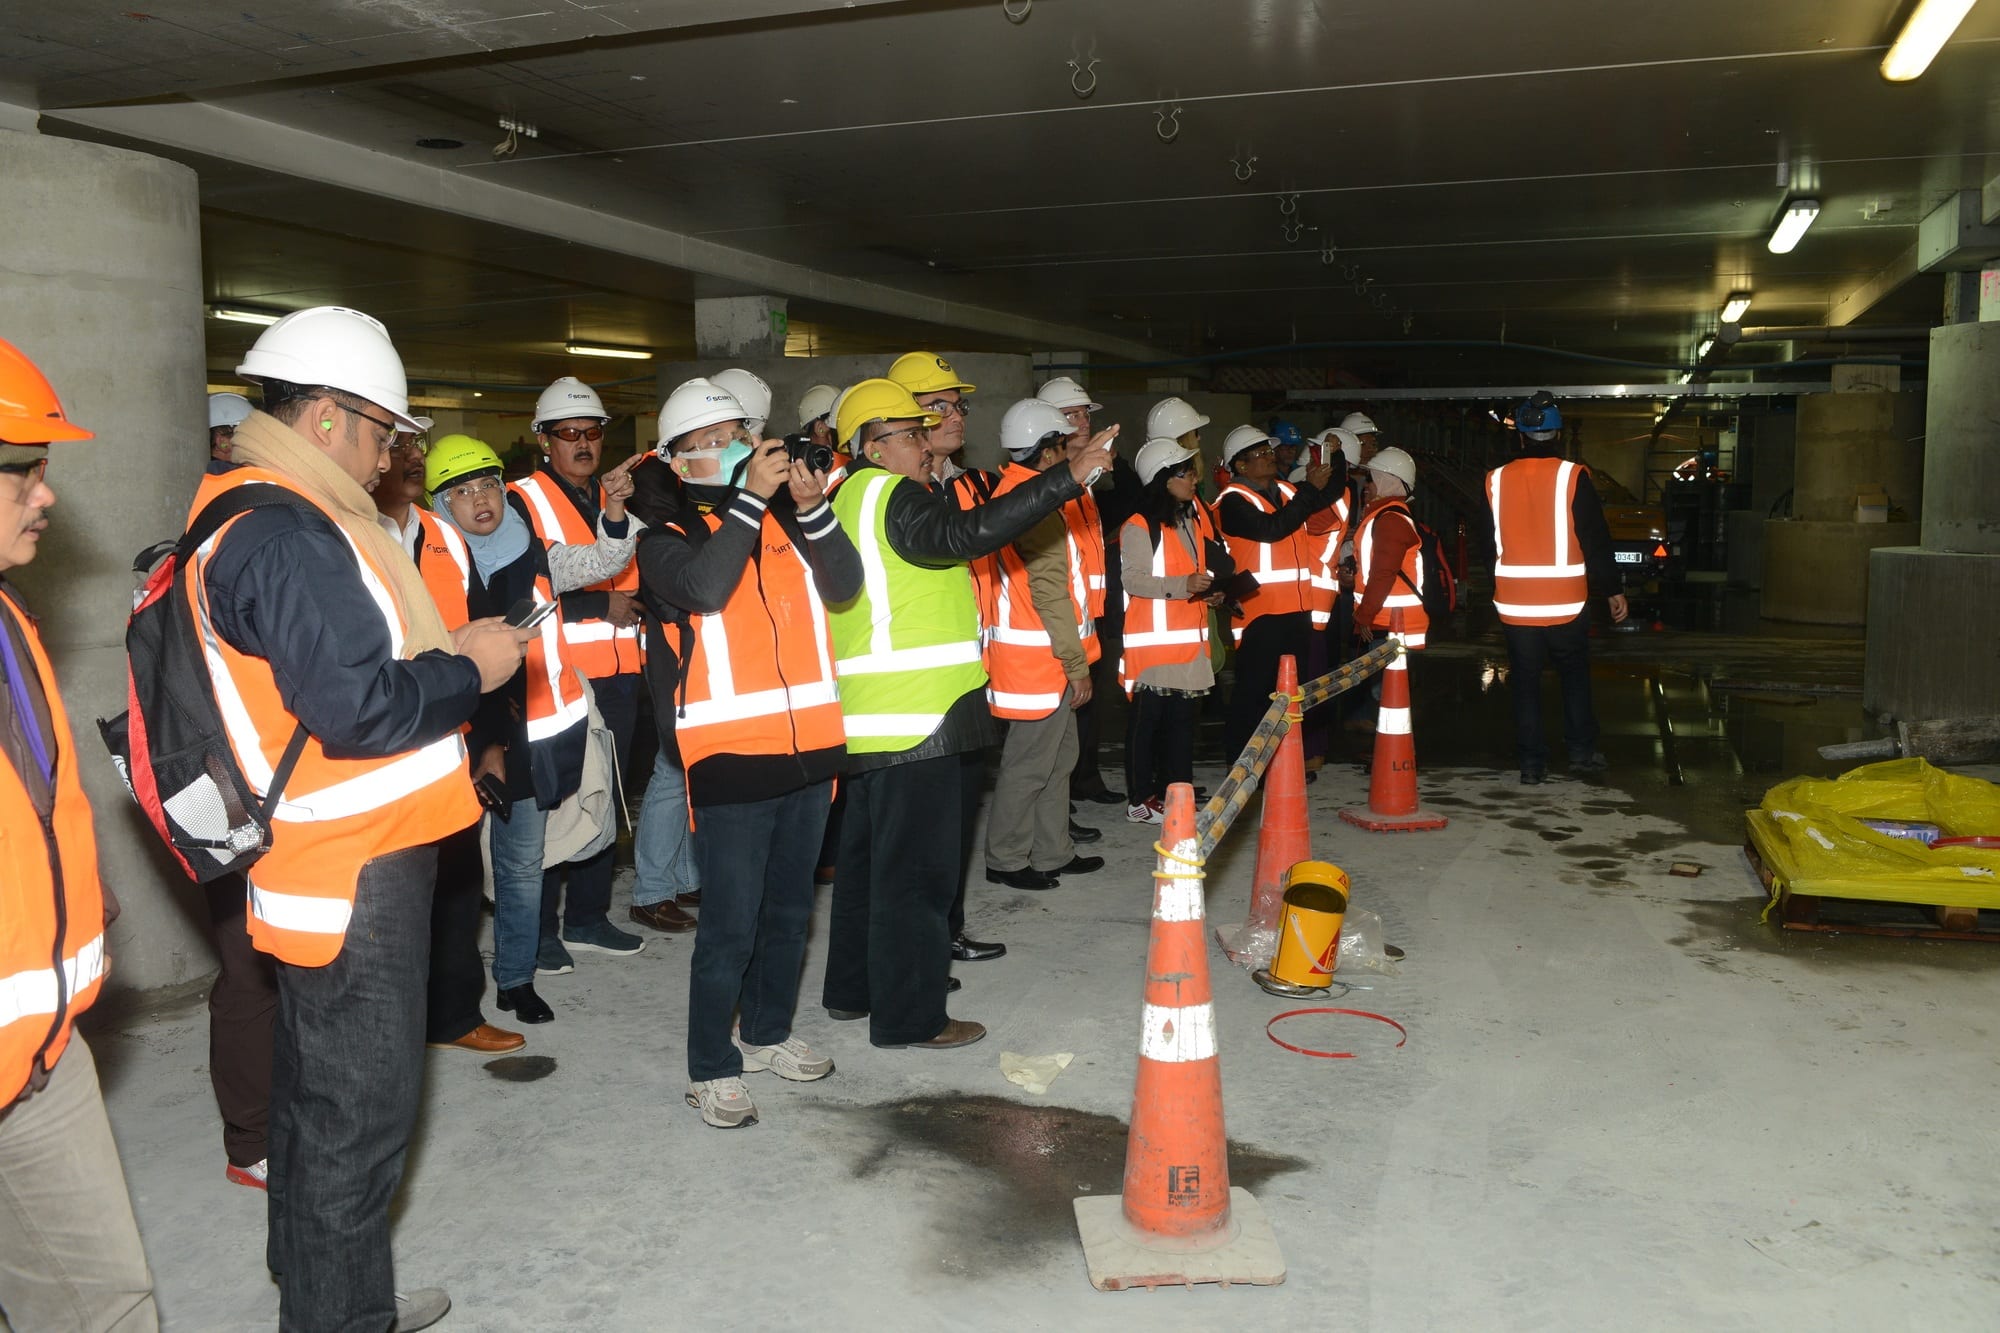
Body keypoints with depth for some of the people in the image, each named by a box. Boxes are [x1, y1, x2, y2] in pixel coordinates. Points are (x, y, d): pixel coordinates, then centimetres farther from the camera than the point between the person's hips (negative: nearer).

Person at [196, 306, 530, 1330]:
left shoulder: (269, 519, 14)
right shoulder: (288, 537, -20)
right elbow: (356, 708, -26)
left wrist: (444, 650, 9)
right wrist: (470, 671, -12)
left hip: (335, 864, 11)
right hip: (355, 872, -11)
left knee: (320, 1093, 21)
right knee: (360, 1110, 1)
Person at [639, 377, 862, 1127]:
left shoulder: (784, 522, 11)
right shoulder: (667, 539, -1)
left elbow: (844, 583, -2)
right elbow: (705, 587, -22)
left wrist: (812, 506, -14)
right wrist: (750, 498, -19)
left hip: (808, 749, 5)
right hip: (730, 757, -5)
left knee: (788, 911, 17)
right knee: (730, 925, -1)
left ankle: (768, 1034, 34)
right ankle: (711, 1070, 14)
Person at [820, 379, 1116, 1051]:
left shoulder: (852, 499, 19)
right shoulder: (892, 496, -13)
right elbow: (969, 532, -28)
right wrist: (1069, 476, -29)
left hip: (869, 718, 11)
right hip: (913, 717, -11)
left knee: (869, 854, 19)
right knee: (915, 865, -3)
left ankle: (854, 988, 31)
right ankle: (908, 1014, 6)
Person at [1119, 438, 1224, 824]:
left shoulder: (1193, 516, 15)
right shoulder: (1140, 526, -11)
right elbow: (1133, 580, -17)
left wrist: (1210, 591, 7)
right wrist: (1183, 585, -27)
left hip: (1188, 636, 8)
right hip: (1152, 637, -8)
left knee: (1181, 718, 11)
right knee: (1147, 717, -1)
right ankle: (1141, 800, 6)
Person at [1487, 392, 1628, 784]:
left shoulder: (1497, 480, 1)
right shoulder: (1573, 477, -8)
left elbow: (1488, 543, 9)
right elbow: (1596, 541, -6)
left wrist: (1494, 589, 20)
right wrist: (1614, 590, 4)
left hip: (1514, 603, 2)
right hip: (1566, 602, -2)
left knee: (1525, 681, 7)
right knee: (1575, 675, 15)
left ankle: (1531, 761, 8)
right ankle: (1582, 751, 17)